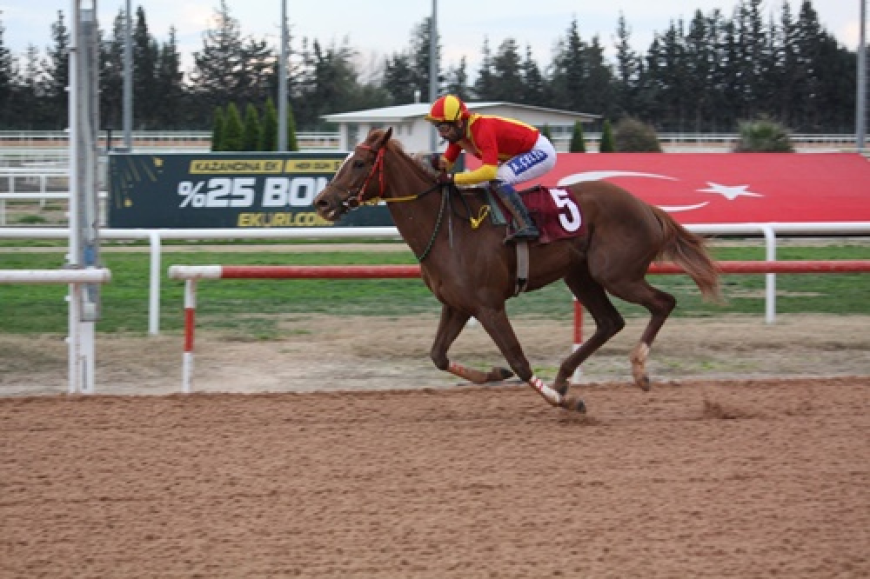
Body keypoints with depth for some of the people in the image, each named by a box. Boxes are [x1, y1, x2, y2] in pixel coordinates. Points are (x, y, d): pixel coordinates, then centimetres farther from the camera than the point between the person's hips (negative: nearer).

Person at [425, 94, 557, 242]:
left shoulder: (482, 130, -31)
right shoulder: (458, 133, -3)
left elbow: (489, 171, -38)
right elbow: (447, 162, 2)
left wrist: (453, 178, -37)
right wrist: (439, 164, -22)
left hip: (541, 151, -10)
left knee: (498, 179, -26)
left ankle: (526, 227, -29)